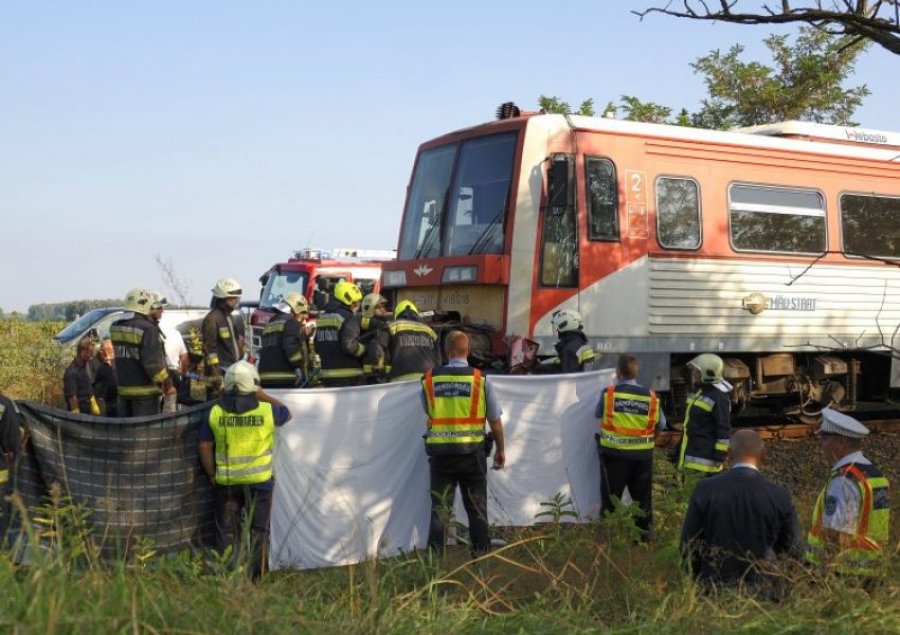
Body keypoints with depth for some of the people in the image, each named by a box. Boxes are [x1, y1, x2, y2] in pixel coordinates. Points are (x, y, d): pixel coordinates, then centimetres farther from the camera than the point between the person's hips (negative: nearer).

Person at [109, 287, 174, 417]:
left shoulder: (115, 328, 5)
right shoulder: (147, 329, -18)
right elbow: (153, 362, -22)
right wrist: (167, 384, -12)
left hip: (123, 388, 7)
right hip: (144, 390, -7)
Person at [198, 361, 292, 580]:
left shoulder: (215, 413, -6)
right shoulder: (266, 411, -10)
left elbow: (204, 446, 0)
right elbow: (287, 414, 11)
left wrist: (212, 475, 10)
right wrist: (264, 396, 14)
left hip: (226, 482, 1)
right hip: (259, 480, -1)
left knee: (227, 532, 14)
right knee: (258, 531, 11)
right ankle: (255, 577, 14)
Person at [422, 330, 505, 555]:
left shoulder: (429, 380, -3)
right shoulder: (480, 379, -7)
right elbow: (495, 420, -1)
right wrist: (500, 450, 11)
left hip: (439, 452, 1)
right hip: (471, 452, -1)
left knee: (440, 508, 9)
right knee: (477, 507, 12)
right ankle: (481, 554, 17)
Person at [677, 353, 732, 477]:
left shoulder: (718, 397, -15)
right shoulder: (698, 392, 15)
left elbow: (724, 431, -16)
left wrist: (720, 457, -18)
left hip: (705, 457, -10)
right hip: (692, 454, 10)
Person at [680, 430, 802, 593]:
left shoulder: (705, 489, -6)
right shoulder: (780, 496, -7)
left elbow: (688, 544, 1)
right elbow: (794, 550, 3)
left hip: (714, 588, 0)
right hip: (762, 589, 0)